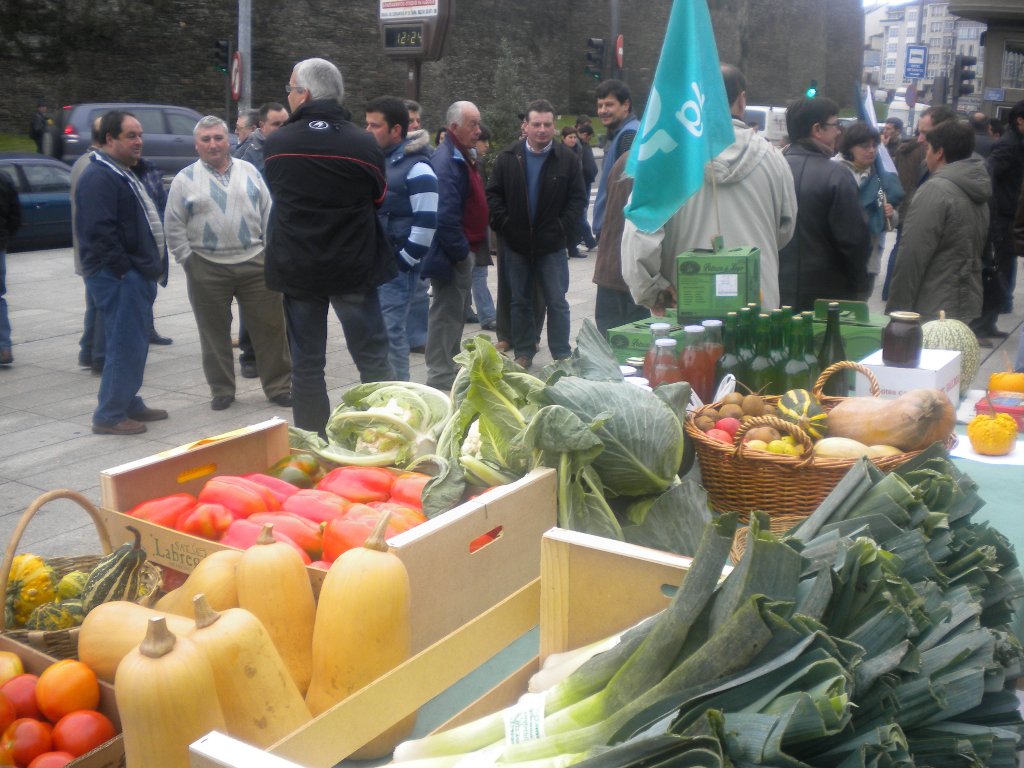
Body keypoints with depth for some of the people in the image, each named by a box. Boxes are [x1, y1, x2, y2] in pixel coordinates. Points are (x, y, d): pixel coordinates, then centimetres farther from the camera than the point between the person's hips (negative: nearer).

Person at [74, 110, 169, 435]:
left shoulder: (123, 173, 19)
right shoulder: (99, 176, -15)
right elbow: (99, 231, -24)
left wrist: (150, 267, 17)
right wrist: (123, 269, -20)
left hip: (137, 274, 10)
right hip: (118, 276, -10)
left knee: (135, 344, 16)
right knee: (125, 345, -8)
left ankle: (130, 404, 27)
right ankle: (109, 416, 0)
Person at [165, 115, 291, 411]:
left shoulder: (249, 171, 9)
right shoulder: (185, 179, 3)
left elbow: (268, 213, 10)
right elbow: (174, 226, 4)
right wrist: (186, 259, -3)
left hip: (254, 263, 1)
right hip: (207, 269, -1)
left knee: (269, 326, 2)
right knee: (215, 333, 6)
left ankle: (279, 386, 13)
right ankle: (222, 390, 19)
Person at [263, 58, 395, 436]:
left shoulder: (275, 143, -4)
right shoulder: (364, 144, -10)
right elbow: (379, 198, 3)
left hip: (296, 268, 2)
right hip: (353, 266, -1)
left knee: (306, 363, 10)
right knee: (373, 358, 6)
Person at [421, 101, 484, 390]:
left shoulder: (461, 156, 14)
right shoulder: (446, 160, -20)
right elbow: (445, 215, -27)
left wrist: (466, 248, 15)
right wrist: (460, 251, -20)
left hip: (461, 252, 11)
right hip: (451, 254, -11)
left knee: (455, 315, 19)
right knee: (446, 316, -3)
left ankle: (451, 372, 31)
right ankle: (441, 380, 4)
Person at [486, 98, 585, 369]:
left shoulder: (568, 159, -2)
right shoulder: (508, 157, 1)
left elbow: (576, 199, -1)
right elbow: (493, 194, 3)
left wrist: (563, 230, -9)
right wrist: (504, 225, -7)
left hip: (552, 245, -2)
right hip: (517, 245, 2)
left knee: (557, 302, 4)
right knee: (519, 302, 11)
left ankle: (562, 357, 12)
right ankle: (523, 354, 22)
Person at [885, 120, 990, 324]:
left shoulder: (936, 189, -15)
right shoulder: (976, 189, 11)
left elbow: (913, 256, -19)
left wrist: (896, 308, -15)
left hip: (932, 311, -8)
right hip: (967, 305, 8)